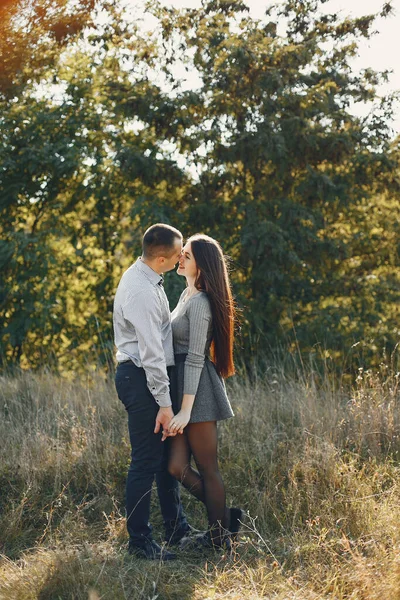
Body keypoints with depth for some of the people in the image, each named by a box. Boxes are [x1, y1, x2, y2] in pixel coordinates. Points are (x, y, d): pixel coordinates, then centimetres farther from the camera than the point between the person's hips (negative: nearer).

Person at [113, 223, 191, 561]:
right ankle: (139, 541, 6)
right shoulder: (141, 291, -23)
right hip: (141, 378, -11)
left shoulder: (144, 277, 10)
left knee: (168, 454, 18)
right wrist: (164, 403, -21)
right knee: (147, 460, -4)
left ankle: (176, 527, 30)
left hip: (147, 376, 11)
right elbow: (151, 352, -24)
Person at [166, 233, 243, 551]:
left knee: (207, 469, 3)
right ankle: (225, 518, 20)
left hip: (198, 387, -9)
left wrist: (185, 409, -21)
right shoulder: (187, 294, 15)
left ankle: (219, 537, 16)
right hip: (181, 383, 9)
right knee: (177, 467, 6)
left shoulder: (200, 302, -15)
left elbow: (195, 357, -19)